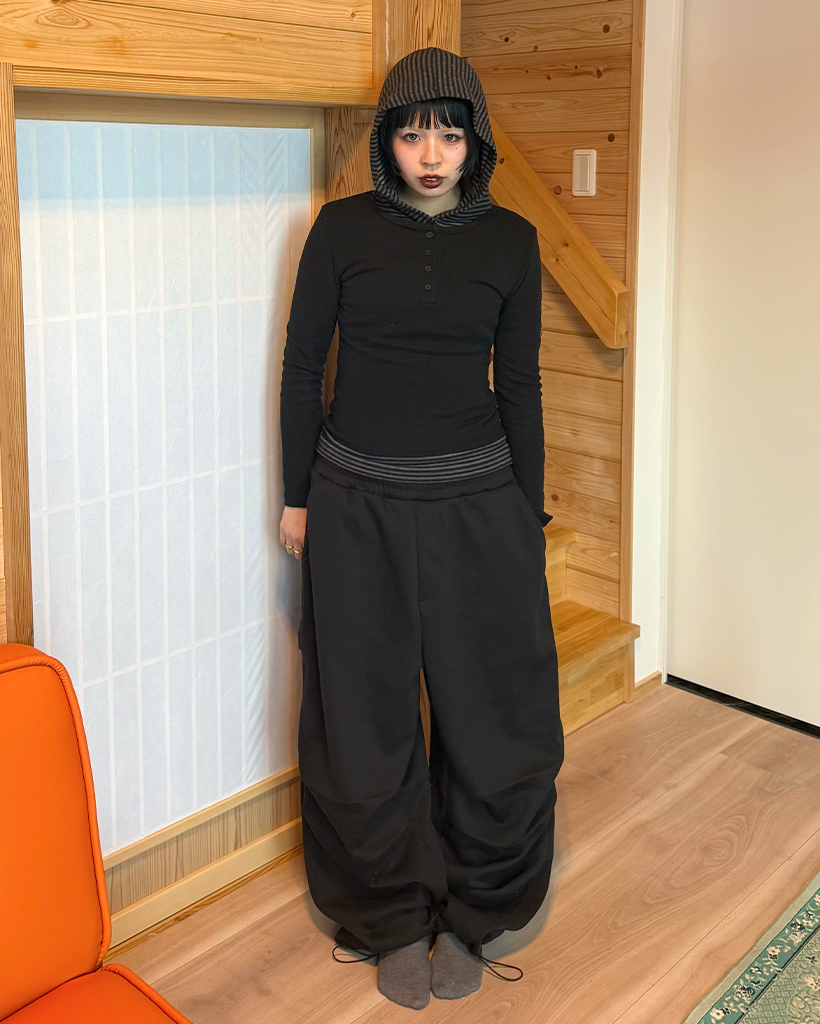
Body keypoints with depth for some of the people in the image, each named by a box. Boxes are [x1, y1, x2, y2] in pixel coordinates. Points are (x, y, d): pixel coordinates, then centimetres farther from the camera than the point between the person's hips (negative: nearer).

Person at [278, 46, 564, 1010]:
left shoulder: (510, 240, 2)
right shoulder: (343, 228, -2)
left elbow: (519, 384, 5)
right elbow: (302, 365, 3)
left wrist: (529, 515, 5)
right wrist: (296, 497, 2)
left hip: (476, 502, 1)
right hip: (358, 503, -1)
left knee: (497, 711, 5)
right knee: (368, 717, 8)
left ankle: (469, 913, 28)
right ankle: (393, 919, 29)